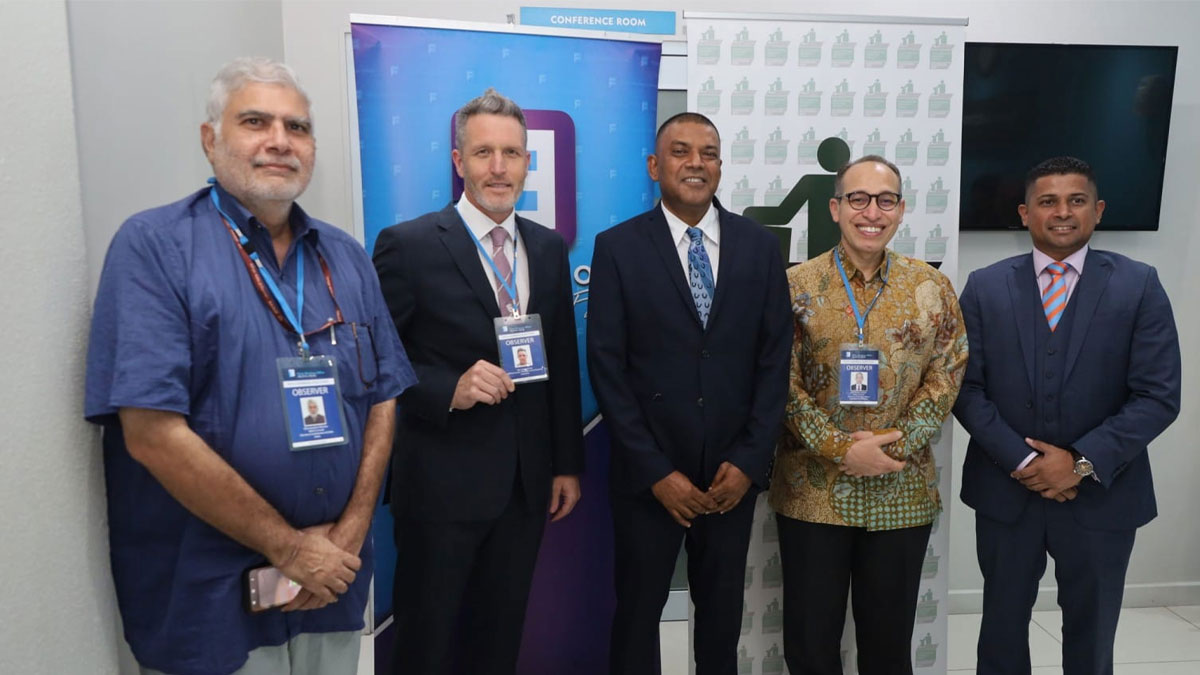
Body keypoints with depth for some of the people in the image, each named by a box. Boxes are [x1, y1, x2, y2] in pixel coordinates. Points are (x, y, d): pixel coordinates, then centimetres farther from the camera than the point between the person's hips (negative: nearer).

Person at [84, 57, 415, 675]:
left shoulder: (346, 258, 5)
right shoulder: (154, 246, -11)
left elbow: (382, 400, 5)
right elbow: (152, 434, -18)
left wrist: (349, 535, -7)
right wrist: (290, 547, -14)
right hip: (205, 600, -4)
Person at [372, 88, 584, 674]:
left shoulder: (549, 249, 6)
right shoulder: (408, 246, -10)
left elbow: (563, 366, 10)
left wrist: (568, 464, 9)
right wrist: (448, 390, -24)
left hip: (527, 485, 5)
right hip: (442, 486, -4)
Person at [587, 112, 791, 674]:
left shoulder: (760, 246, 2)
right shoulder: (618, 247, -5)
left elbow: (774, 359, 2)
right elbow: (606, 368, -7)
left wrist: (749, 460, -5)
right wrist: (656, 472, -11)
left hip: (734, 470, 2)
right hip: (649, 473, -2)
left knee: (722, 608, 16)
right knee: (638, 610, 12)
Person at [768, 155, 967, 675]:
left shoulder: (932, 288, 4)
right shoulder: (797, 286, -3)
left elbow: (945, 377, 1)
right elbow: (783, 383, -6)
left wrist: (894, 446, -13)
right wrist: (843, 451, -15)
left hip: (901, 493, 2)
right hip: (811, 491, -1)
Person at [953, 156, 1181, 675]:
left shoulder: (1139, 286, -3)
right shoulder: (985, 287, -1)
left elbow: (1158, 396, -8)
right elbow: (966, 388, -4)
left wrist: (1083, 462, -16)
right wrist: (1021, 460, -14)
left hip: (1102, 495, 0)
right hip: (1005, 492, 1)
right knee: (1002, 628, 15)